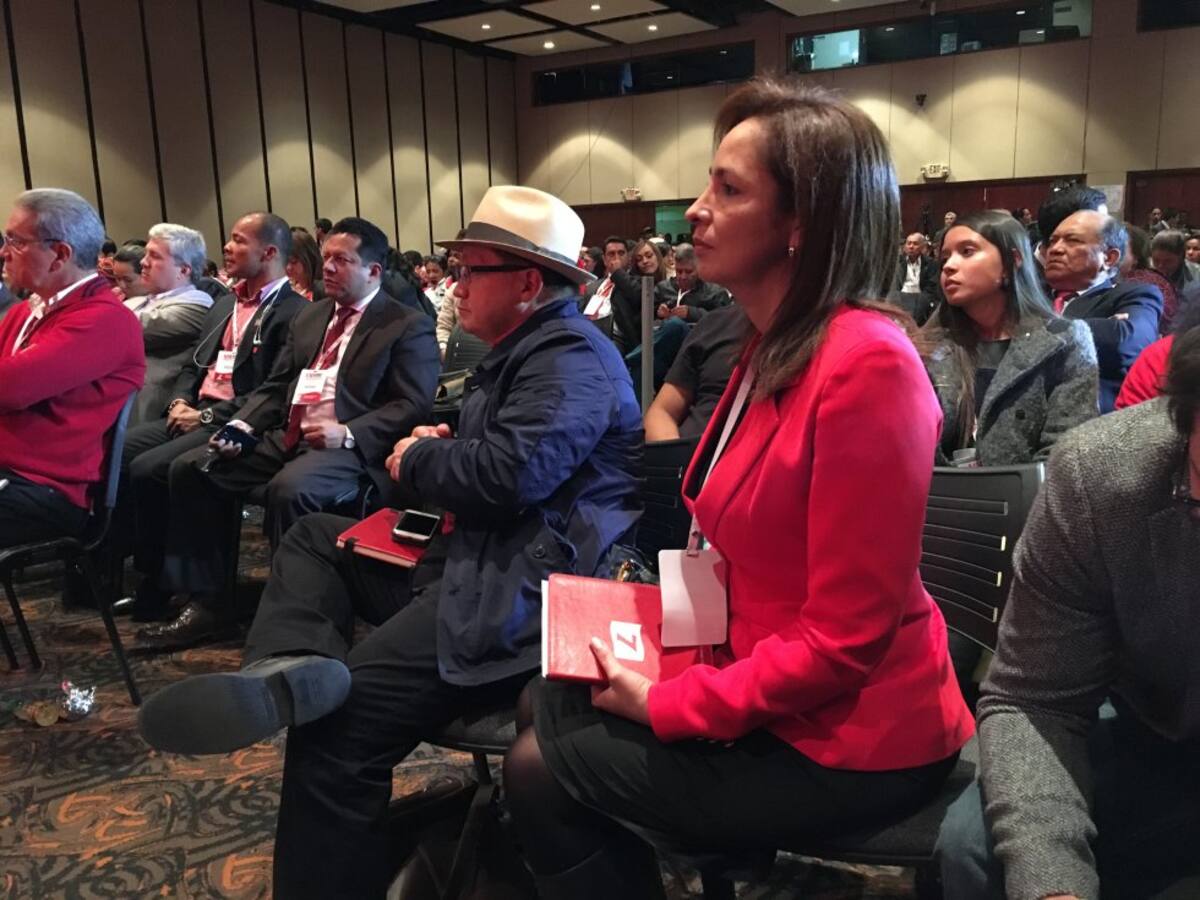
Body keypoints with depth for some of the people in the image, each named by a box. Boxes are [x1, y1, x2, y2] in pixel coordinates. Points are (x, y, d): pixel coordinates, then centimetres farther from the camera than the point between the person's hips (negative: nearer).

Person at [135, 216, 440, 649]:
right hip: (287, 436, 8)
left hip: (350, 448, -7)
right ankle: (206, 600, 1)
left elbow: (415, 406, -11)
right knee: (190, 468, -6)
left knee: (289, 488, -36)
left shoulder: (409, 327, -2)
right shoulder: (310, 315, 20)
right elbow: (274, 386, 20)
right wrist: (242, 425, 1)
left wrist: (347, 433, -23)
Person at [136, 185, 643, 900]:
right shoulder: (526, 349, 20)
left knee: (339, 723, -21)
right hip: (481, 557, 12)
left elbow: (510, 472, -26)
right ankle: (296, 666, -14)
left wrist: (415, 460, -7)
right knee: (315, 539, 14)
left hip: (523, 589, -11)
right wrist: (440, 445, 9)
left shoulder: (571, 358, -14)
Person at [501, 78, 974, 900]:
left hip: (845, 739, -8)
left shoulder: (864, 362, -25)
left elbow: (845, 635, -25)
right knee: (546, 707, 12)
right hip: (772, 694, 9)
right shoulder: (779, 348, 6)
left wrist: (666, 706, -16)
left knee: (542, 771, -4)